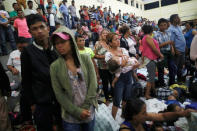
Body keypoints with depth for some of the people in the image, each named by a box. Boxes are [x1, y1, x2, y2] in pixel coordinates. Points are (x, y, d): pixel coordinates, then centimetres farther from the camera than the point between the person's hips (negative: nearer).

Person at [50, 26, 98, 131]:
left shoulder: (85, 58, -4)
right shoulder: (54, 66, -6)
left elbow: (93, 84, -6)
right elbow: (59, 94, -7)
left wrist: (86, 107, -10)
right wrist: (77, 111, -12)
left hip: (89, 112, 2)